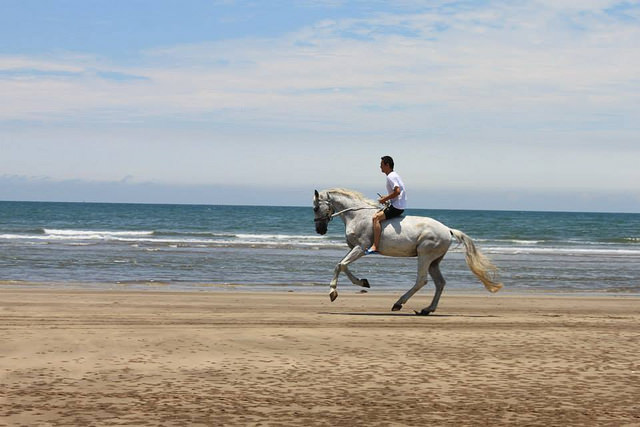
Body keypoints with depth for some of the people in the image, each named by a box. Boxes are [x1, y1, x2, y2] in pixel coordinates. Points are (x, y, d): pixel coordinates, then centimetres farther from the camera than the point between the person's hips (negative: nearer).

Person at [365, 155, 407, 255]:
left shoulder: (391, 176, -14)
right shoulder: (394, 175, 18)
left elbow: (397, 191, -27)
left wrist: (385, 199, -16)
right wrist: (386, 198, 16)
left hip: (397, 207, -11)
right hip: (398, 206, 11)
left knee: (376, 217, -22)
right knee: (377, 213, 20)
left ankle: (375, 247, -29)